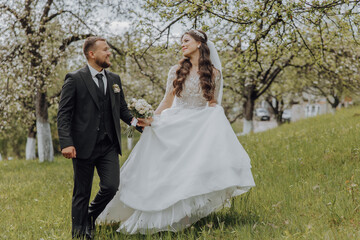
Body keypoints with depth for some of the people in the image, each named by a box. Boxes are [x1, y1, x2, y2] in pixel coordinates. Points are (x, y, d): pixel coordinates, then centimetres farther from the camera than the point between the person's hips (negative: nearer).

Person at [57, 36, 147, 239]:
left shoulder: (115, 79, 13)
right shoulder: (75, 79, -4)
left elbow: (122, 108, 20)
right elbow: (64, 114, -7)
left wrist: (133, 120, -1)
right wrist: (66, 143, -17)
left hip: (109, 146, 4)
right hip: (84, 146, -4)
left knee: (111, 187, -6)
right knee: (82, 193, 5)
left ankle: (91, 216, 24)